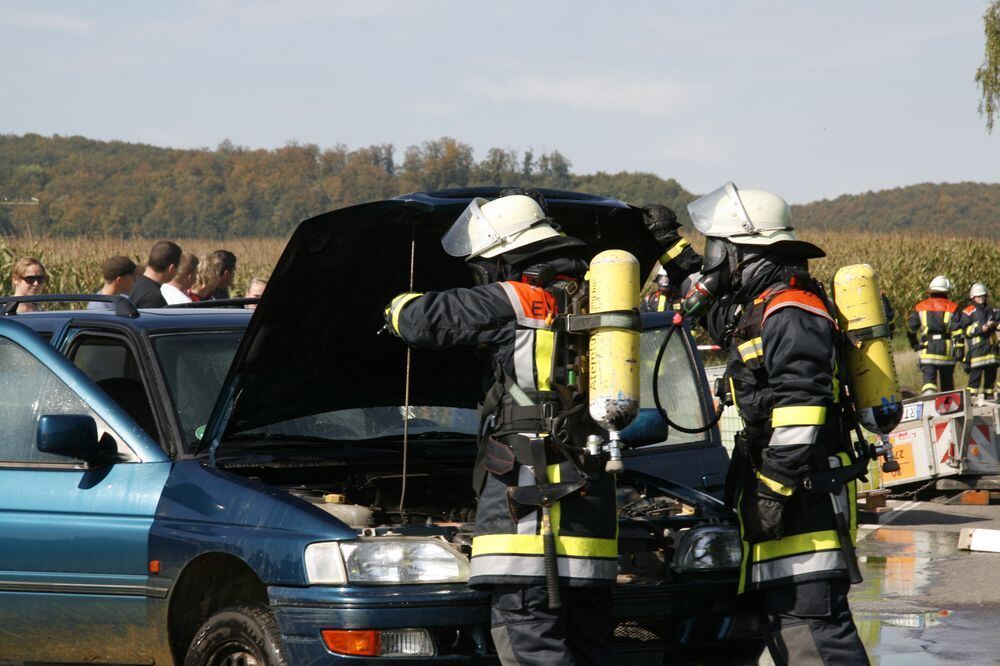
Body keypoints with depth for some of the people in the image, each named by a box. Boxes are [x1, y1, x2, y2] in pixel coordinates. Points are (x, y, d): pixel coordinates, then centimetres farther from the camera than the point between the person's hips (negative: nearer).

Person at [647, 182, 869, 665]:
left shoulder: (789, 313, -14)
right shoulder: (757, 307, 18)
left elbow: (800, 408, -23)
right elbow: (711, 307, 42)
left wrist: (774, 489, -24)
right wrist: (672, 250, 40)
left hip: (802, 498, -11)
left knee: (810, 622, -17)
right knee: (786, 626, 13)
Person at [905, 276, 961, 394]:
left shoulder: (920, 307, 9)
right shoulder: (952, 307, 4)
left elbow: (911, 328, 5)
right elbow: (957, 331, -4)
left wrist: (916, 345, 17)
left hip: (927, 348, 0)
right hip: (947, 348, 0)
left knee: (929, 378, -10)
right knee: (947, 381, 14)